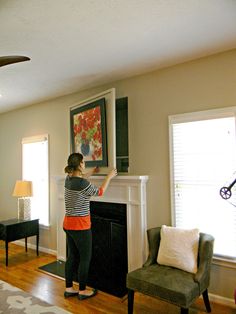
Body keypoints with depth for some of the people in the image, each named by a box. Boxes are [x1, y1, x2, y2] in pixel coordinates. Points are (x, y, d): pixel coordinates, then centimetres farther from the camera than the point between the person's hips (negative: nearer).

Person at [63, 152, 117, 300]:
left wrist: (91, 172, 35)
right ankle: (83, 291, 20)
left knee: (72, 256, 17)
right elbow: (100, 192, -5)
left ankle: (69, 288, 28)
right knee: (85, 258, 7)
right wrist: (109, 177, 6)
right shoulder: (83, 184, -21)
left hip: (68, 224, 8)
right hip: (80, 225, -8)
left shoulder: (68, 179, 3)